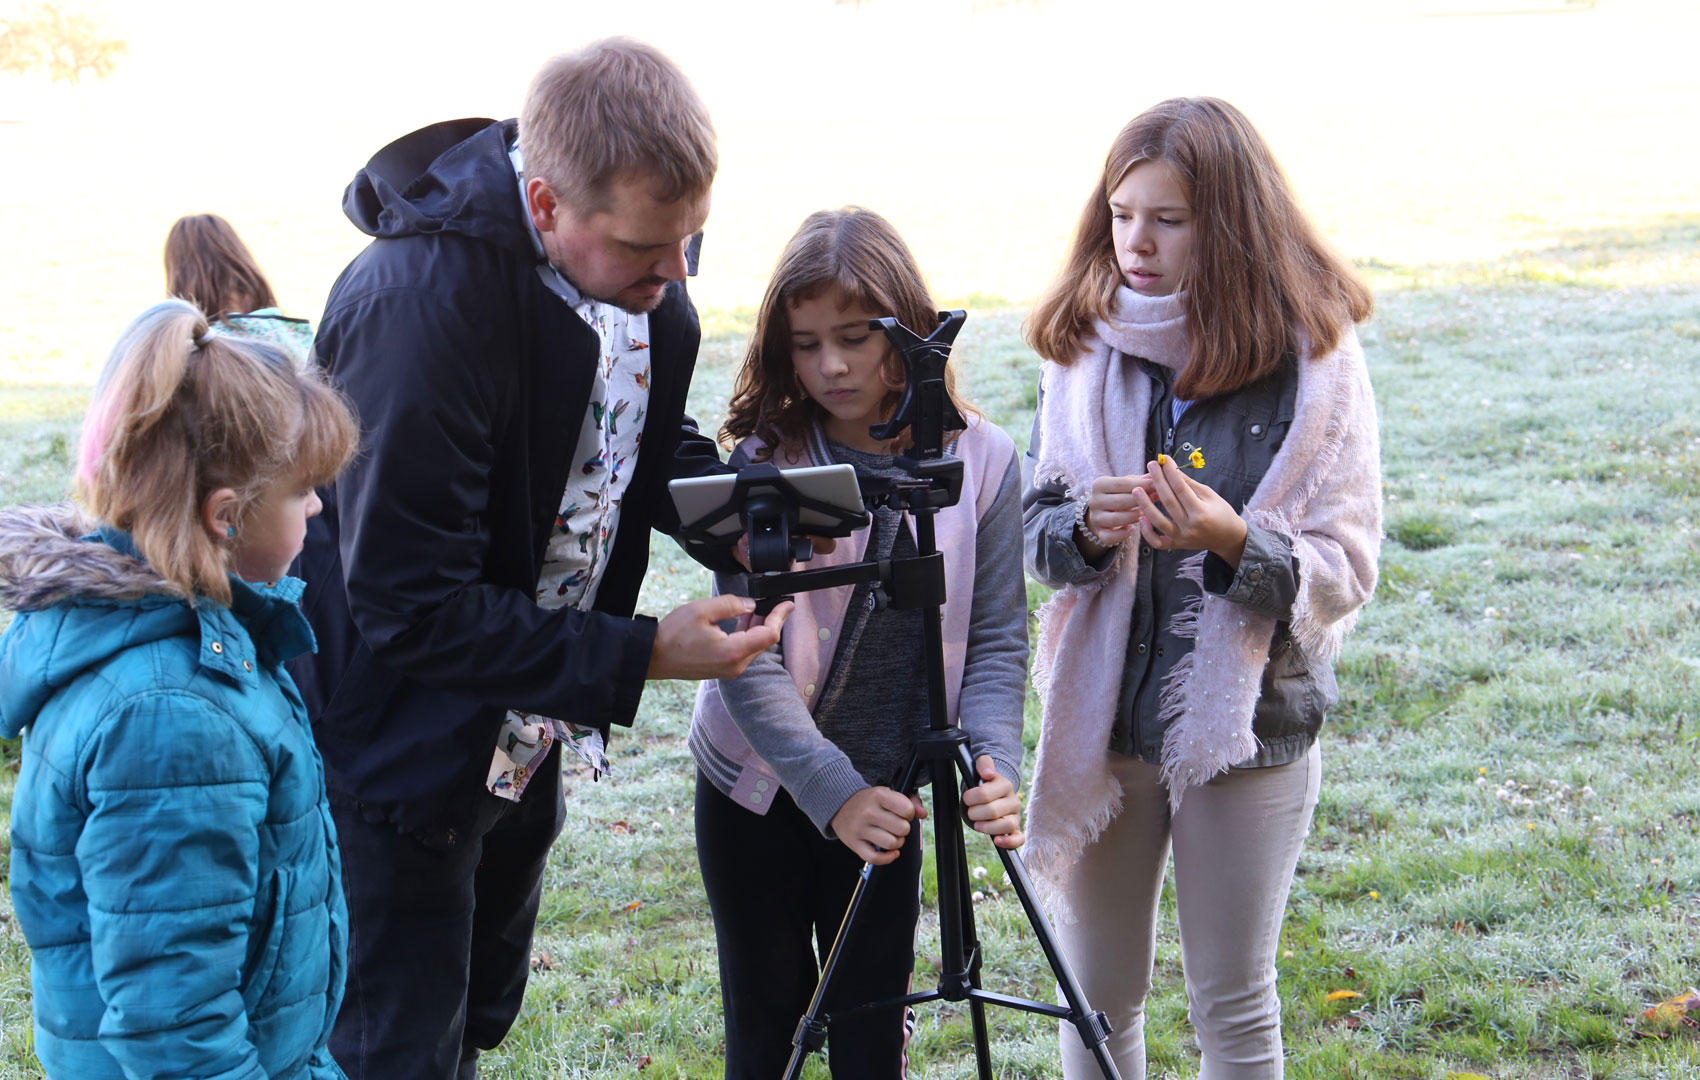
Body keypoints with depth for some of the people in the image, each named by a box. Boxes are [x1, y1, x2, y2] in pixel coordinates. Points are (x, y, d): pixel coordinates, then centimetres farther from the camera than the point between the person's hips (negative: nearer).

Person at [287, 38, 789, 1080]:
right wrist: (640, 657, -30)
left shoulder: (643, 264, -10)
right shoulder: (422, 299, -34)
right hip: (397, 746, -8)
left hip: (522, 736, 8)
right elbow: (409, 606, -30)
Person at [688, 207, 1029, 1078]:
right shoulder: (762, 462, -10)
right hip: (757, 791, -1)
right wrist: (832, 791, -28)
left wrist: (994, 766, -24)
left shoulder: (982, 462, -5)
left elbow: (997, 642, -6)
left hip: (886, 801, 1)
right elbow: (749, 657, -16)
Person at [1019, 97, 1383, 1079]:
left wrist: (1236, 543, -28)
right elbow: (1033, 525, 6)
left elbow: (1349, 569, -10)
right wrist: (1084, 529, -17)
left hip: (1249, 729, -3)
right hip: (1102, 718, 3)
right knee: (1098, 994, 15)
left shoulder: (1312, 359, -9)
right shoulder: (1087, 347, 1)